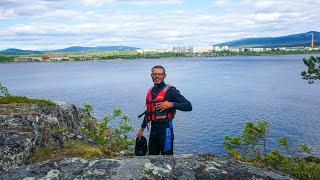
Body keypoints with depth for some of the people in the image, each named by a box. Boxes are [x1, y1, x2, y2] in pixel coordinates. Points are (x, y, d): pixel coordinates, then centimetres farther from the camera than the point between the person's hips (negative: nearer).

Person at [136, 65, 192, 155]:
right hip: (153, 129, 7)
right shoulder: (150, 91, 12)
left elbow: (188, 106, -13)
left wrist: (171, 104, -23)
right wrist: (142, 128, 24)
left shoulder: (170, 90, -9)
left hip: (165, 128, -7)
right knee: (152, 155, 18)